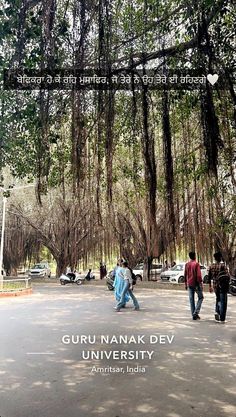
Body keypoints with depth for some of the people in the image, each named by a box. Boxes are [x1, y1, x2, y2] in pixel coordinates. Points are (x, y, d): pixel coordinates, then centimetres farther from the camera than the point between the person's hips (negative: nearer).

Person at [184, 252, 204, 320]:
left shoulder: (187, 264, 6)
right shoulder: (196, 264, -11)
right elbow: (198, 275, -15)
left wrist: (186, 284, 19)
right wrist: (201, 283, -10)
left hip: (189, 284, 5)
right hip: (196, 284, -5)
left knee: (191, 299, 8)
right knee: (200, 297, 9)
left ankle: (193, 315, 10)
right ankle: (196, 312, -3)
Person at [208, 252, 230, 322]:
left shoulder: (211, 266, 4)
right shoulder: (223, 265, -11)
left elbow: (209, 277, 8)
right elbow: (227, 276, -18)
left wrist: (210, 286, 17)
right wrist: (227, 283, -3)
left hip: (215, 286, 4)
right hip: (222, 286, -4)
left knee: (218, 299, 25)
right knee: (223, 301, 3)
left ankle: (217, 312, 9)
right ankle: (222, 319, 4)